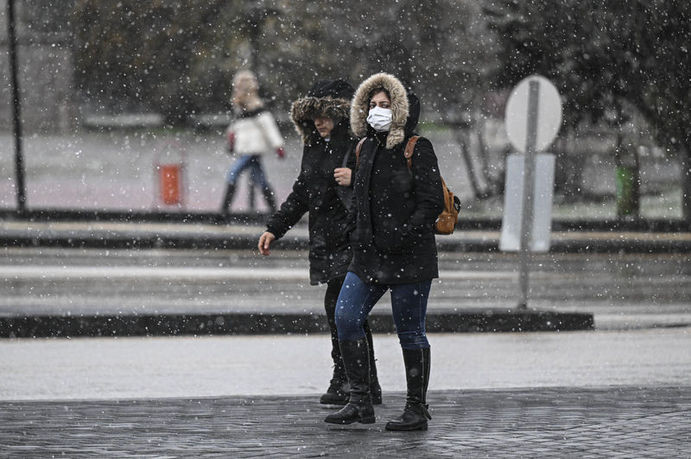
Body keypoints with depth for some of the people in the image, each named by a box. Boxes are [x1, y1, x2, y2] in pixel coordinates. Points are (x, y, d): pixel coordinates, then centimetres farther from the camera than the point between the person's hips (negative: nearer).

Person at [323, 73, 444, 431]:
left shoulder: (417, 149, -8)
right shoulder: (366, 149, 13)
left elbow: (431, 204, -12)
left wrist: (401, 236, -20)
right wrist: (357, 234, 13)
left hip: (409, 255, -7)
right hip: (369, 255, 7)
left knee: (410, 332, -1)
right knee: (345, 318, -4)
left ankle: (417, 409, 9)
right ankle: (360, 402, 3)